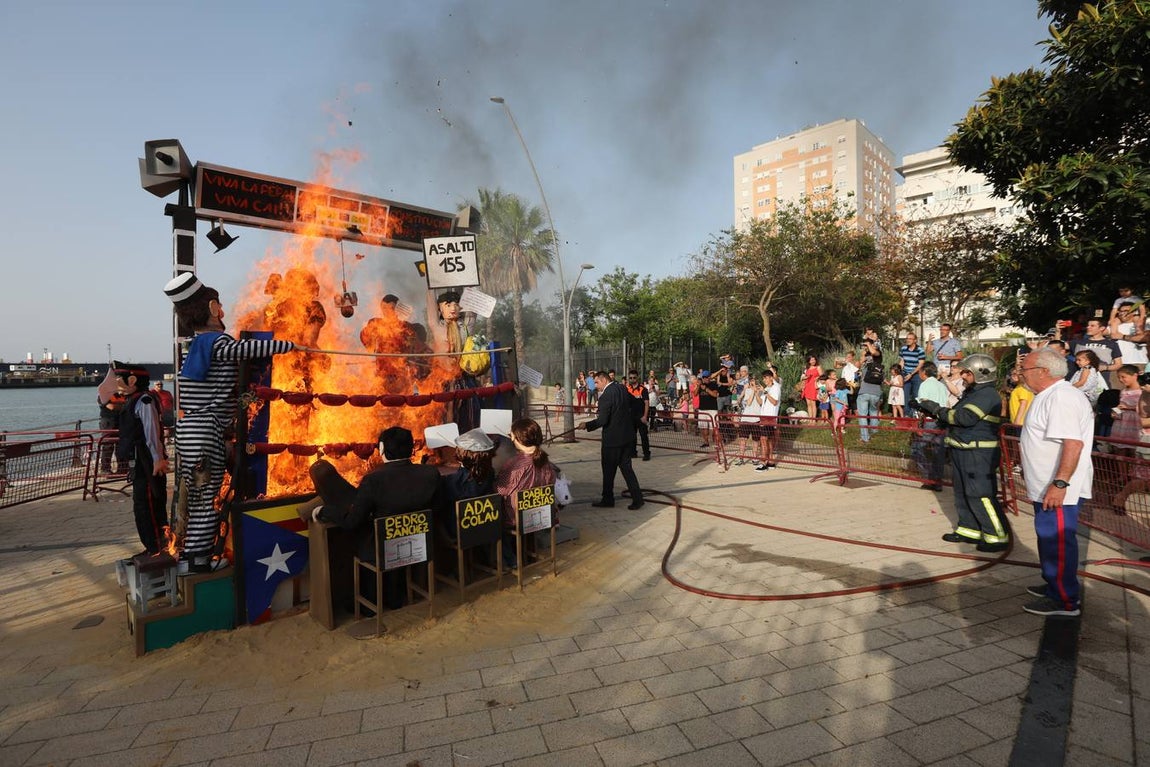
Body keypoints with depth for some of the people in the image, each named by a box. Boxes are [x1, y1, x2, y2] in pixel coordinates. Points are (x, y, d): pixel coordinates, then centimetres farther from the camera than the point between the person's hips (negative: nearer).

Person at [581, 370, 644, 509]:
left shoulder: (605, 396, -21)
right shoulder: (622, 389, 3)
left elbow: (602, 421, -22)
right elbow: (630, 405, 16)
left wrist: (587, 425, -8)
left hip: (612, 438, -8)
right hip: (627, 436, 8)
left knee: (609, 470, 8)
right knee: (626, 467, 14)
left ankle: (607, 500, 22)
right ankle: (637, 498, 13)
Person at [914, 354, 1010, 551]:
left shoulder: (988, 394, -16)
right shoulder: (972, 393, 16)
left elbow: (965, 417, -27)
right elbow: (954, 417, 18)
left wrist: (937, 409, -18)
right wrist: (932, 411, 5)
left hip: (979, 454, -10)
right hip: (963, 452, 10)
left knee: (980, 495, -7)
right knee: (963, 493, 16)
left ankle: (998, 537, 3)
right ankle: (969, 530, 27)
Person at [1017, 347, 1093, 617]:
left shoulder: (1061, 398, -20)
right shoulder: (1049, 396, 14)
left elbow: (1073, 442, -29)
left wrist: (1060, 483, -31)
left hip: (1057, 489, -11)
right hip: (1046, 486, 11)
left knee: (1057, 541, -3)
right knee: (1049, 538, 20)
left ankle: (1064, 601, 7)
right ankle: (1054, 585, 34)